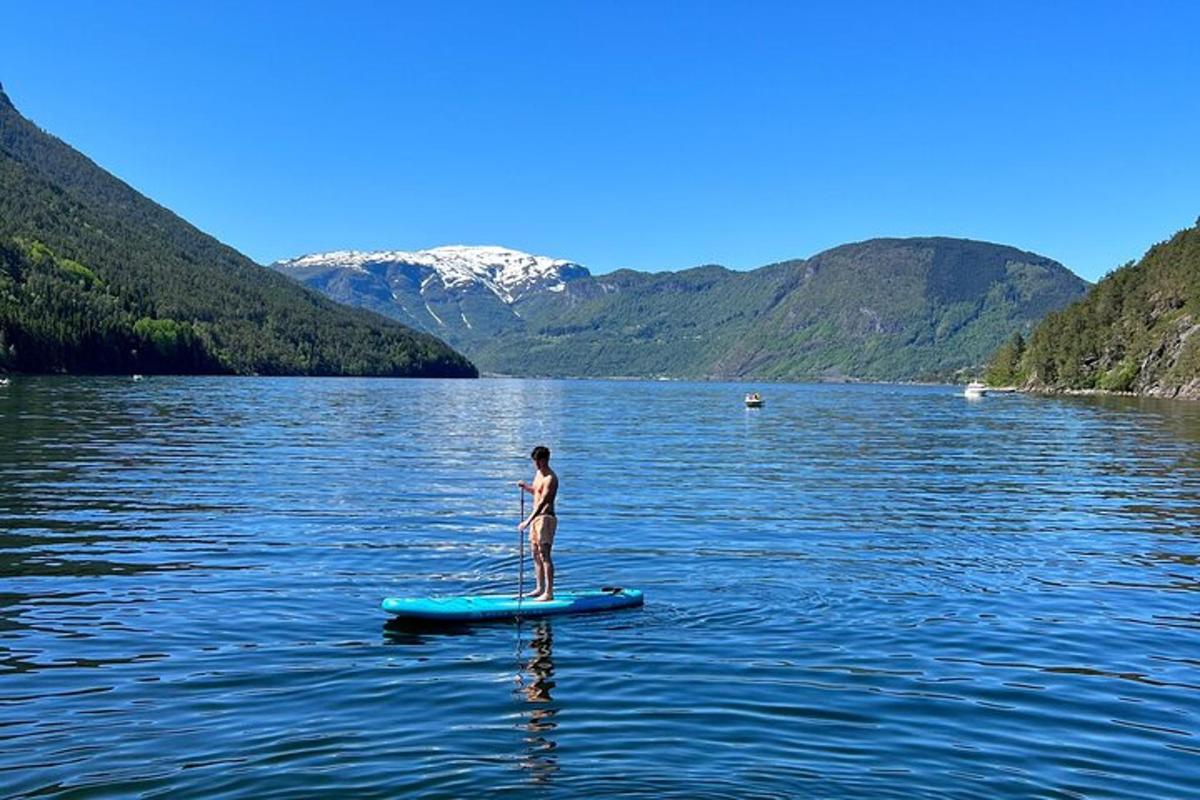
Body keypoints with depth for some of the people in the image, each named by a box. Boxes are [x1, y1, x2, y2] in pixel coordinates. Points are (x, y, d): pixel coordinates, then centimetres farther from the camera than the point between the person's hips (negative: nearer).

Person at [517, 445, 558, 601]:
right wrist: (525, 486, 7)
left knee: (544, 555, -11)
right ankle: (540, 588, 23)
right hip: (536, 517, 10)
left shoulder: (550, 478, -18)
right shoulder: (539, 473, 11)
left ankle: (549, 592, -10)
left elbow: (543, 502, -26)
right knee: (535, 554, 14)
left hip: (546, 518, -10)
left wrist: (528, 520, -32)